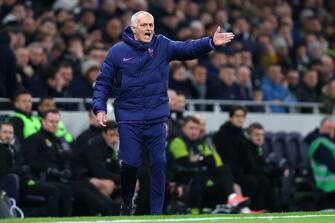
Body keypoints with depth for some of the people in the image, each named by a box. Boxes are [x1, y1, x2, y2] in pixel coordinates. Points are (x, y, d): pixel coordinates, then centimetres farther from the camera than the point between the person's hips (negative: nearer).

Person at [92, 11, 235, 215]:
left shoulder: (163, 46, 4)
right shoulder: (118, 52, 0)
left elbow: (187, 49, -9)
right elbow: (103, 82, 5)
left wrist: (211, 43, -25)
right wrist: (100, 108, -7)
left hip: (156, 119, 1)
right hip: (128, 120, -1)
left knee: (159, 163, -2)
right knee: (130, 163, -4)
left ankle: (157, 211, 6)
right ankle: (126, 204, 19)